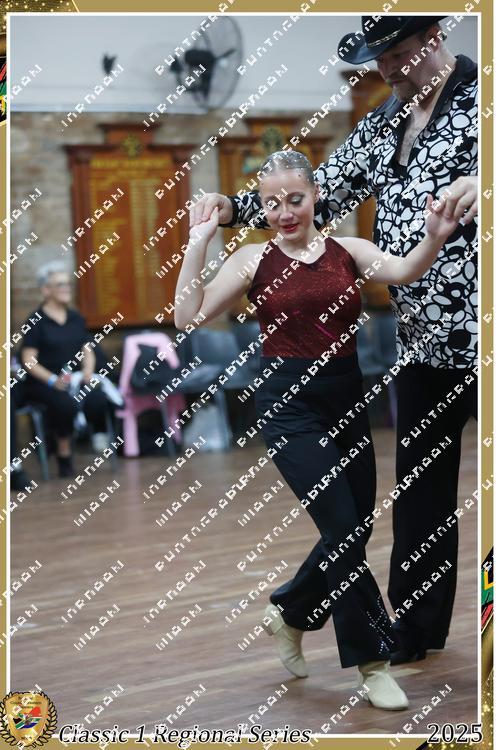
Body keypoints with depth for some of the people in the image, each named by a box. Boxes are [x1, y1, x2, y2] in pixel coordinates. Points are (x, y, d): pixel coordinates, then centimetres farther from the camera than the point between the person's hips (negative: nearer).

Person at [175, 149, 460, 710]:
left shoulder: (348, 251, 3)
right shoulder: (253, 259, -1)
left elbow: (403, 272, -15)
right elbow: (189, 317, -6)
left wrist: (434, 239, -34)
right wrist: (197, 244, -13)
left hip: (347, 399, 4)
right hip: (288, 403, -4)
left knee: (354, 529, 10)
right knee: (343, 525, -8)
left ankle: (289, 611, 37)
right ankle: (372, 658, 8)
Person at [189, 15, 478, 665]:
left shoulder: (480, 99, -6)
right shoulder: (380, 127, 14)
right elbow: (318, 197, 15)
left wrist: (485, 181, -37)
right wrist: (232, 208, 3)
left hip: (479, 335, -6)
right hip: (423, 340, 7)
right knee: (420, 487, 13)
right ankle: (418, 625, 25)